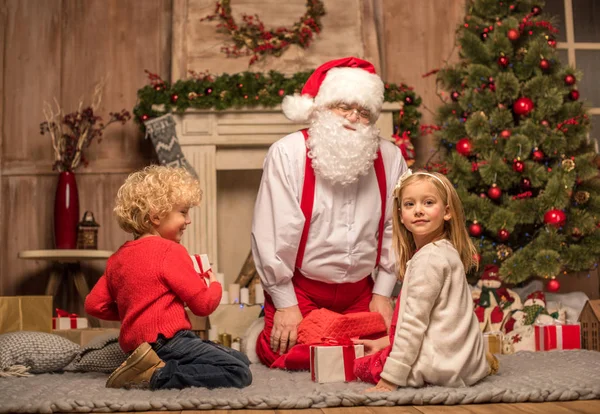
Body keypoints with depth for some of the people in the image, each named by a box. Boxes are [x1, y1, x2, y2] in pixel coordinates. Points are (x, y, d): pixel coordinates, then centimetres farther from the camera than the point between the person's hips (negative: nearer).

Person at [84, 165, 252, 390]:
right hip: (167, 340, -9)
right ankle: (157, 375, -19)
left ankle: (151, 369, 1)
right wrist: (214, 285, 14)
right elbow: (203, 304, -7)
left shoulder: (118, 257, 15)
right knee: (239, 373, -17)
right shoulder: (170, 251, -9)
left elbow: (94, 305, 15)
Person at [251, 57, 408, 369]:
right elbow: (272, 234, -13)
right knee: (292, 356, -12)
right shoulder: (287, 153, -13)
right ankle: (269, 330, 22)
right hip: (300, 288, -3)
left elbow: (393, 230, 4)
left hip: (360, 292, 4)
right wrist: (285, 304, -12)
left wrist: (382, 292, 2)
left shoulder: (390, 159, -1)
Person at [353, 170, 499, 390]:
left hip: (444, 360, -9)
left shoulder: (430, 258, -20)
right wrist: (386, 341, 15)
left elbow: (415, 321, -22)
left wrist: (392, 377, -20)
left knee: (363, 365, -2)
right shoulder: (443, 251, 11)